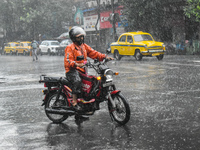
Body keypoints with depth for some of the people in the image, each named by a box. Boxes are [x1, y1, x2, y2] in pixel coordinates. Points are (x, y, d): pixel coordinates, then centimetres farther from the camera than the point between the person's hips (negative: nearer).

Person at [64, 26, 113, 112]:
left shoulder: (84, 46, 19)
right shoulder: (70, 48, -6)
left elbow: (93, 53, 14)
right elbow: (67, 61, -18)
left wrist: (104, 57, -2)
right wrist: (76, 64, -38)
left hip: (82, 71, 8)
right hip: (72, 71, -8)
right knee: (77, 81, -37)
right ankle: (74, 103, -36)